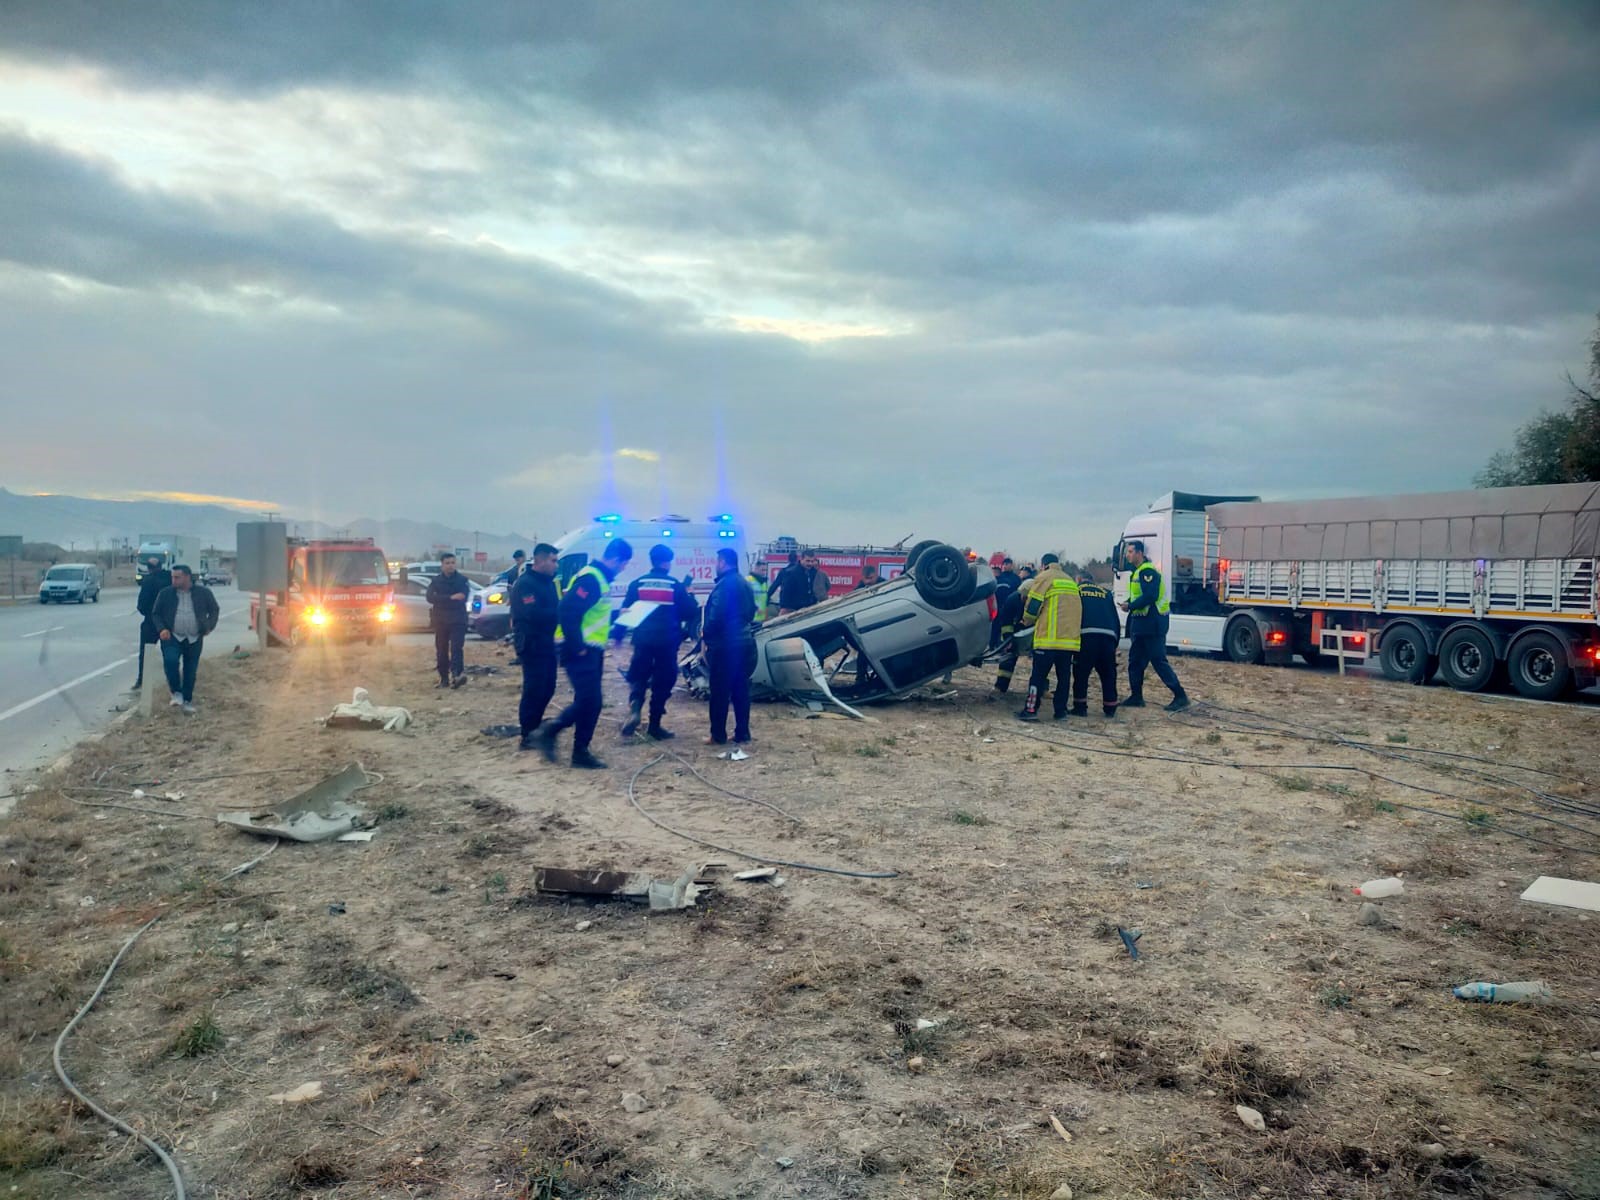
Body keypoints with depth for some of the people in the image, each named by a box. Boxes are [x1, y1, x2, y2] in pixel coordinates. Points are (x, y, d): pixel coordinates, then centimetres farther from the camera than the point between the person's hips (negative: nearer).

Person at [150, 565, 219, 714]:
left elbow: (214, 610, 12)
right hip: (172, 636, 0)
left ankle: (187, 701, 22)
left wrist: (208, 627, 1)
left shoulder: (203, 593, -1)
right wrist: (161, 629, -8)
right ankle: (177, 693, -5)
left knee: (191, 671, 6)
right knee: (170, 661, -23)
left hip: (194, 639, 1)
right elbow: (156, 613, 8)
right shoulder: (166, 593, 0)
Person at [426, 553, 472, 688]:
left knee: (456, 648, -15)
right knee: (441, 650, 6)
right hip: (440, 620, 3)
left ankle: (456, 675, -26)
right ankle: (444, 678, 14)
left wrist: (442, 600, -11)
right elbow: (430, 597, -9)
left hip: (458, 620, -3)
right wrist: (451, 598, -19)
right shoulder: (436, 581, 7)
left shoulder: (462, 580, 3)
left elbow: (464, 597, -10)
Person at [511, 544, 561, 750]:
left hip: (546, 643, 9)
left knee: (547, 688, 13)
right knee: (533, 690, -7)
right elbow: (533, 614, -27)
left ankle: (535, 728, 27)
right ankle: (527, 737, 0)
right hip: (531, 645, -9)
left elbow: (554, 608, 15)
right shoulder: (524, 583, -15)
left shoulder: (548, 581, 14)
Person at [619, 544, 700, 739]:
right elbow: (691, 613, 0)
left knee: (638, 679, 13)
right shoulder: (676, 586, -4)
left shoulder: (637, 583, 2)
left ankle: (634, 710, -14)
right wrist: (689, 597, 20)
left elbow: (625, 611, 4)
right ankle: (654, 726, 11)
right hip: (667, 642, -2)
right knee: (662, 683, 8)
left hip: (643, 640, 2)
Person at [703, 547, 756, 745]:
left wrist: (707, 636, -9)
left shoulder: (724, 584, -15)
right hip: (744, 642, 8)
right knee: (741, 690, 10)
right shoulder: (745, 584, 13)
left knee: (720, 691, 0)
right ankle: (742, 734, 13)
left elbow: (716, 616, -21)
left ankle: (718, 735, 4)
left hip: (724, 645, -8)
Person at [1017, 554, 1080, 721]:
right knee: (1064, 675, 9)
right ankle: (1060, 710, 11)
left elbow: (1032, 605, -4)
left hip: (1050, 638, -6)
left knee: (1039, 674, -3)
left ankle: (1031, 709, -6)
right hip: (1071, 638, 6)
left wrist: (1026, 621, 14)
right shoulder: (1071, 581, 22)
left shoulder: (1045, 577, 0)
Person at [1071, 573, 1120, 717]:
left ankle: (1080, 707, 7)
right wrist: (1115, 643, 27)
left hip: (1087, 634, -3)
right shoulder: (1105, 593, 25)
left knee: (1081, 673, 7)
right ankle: (1110, 708, 16)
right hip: (1109, 635, 3)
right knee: (1108, 674, 13)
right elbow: (1116, 620, 23)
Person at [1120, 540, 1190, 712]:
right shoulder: (1138, 572, 17)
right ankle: (1136, 697, 18)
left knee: (1159, 662, -9)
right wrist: (1128, 603, 3)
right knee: (1135, 661, 12)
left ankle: (1180, 696, -5)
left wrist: (1130, 606, -16)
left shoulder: (1147, 571, -16)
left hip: (1152, 625, -10)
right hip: (1142, 625, 10)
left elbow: (1150, 596, -26)